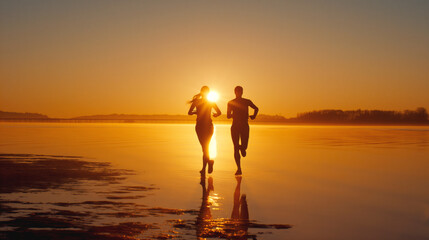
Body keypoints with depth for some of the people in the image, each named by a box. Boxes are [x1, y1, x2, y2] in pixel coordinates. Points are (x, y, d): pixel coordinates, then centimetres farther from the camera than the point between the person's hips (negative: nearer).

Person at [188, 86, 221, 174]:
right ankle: (203, 168, 11)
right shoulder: (211, 102, 3)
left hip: (200, 126, -2)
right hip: (209, 126, 2)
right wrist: (215, 115, 22)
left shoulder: (196, 101, 1)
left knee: (204, 147, -1)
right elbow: (219, 112, 0)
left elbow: (189, 112, 0)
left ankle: (209, 161, -22)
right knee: (205, 147, 8)